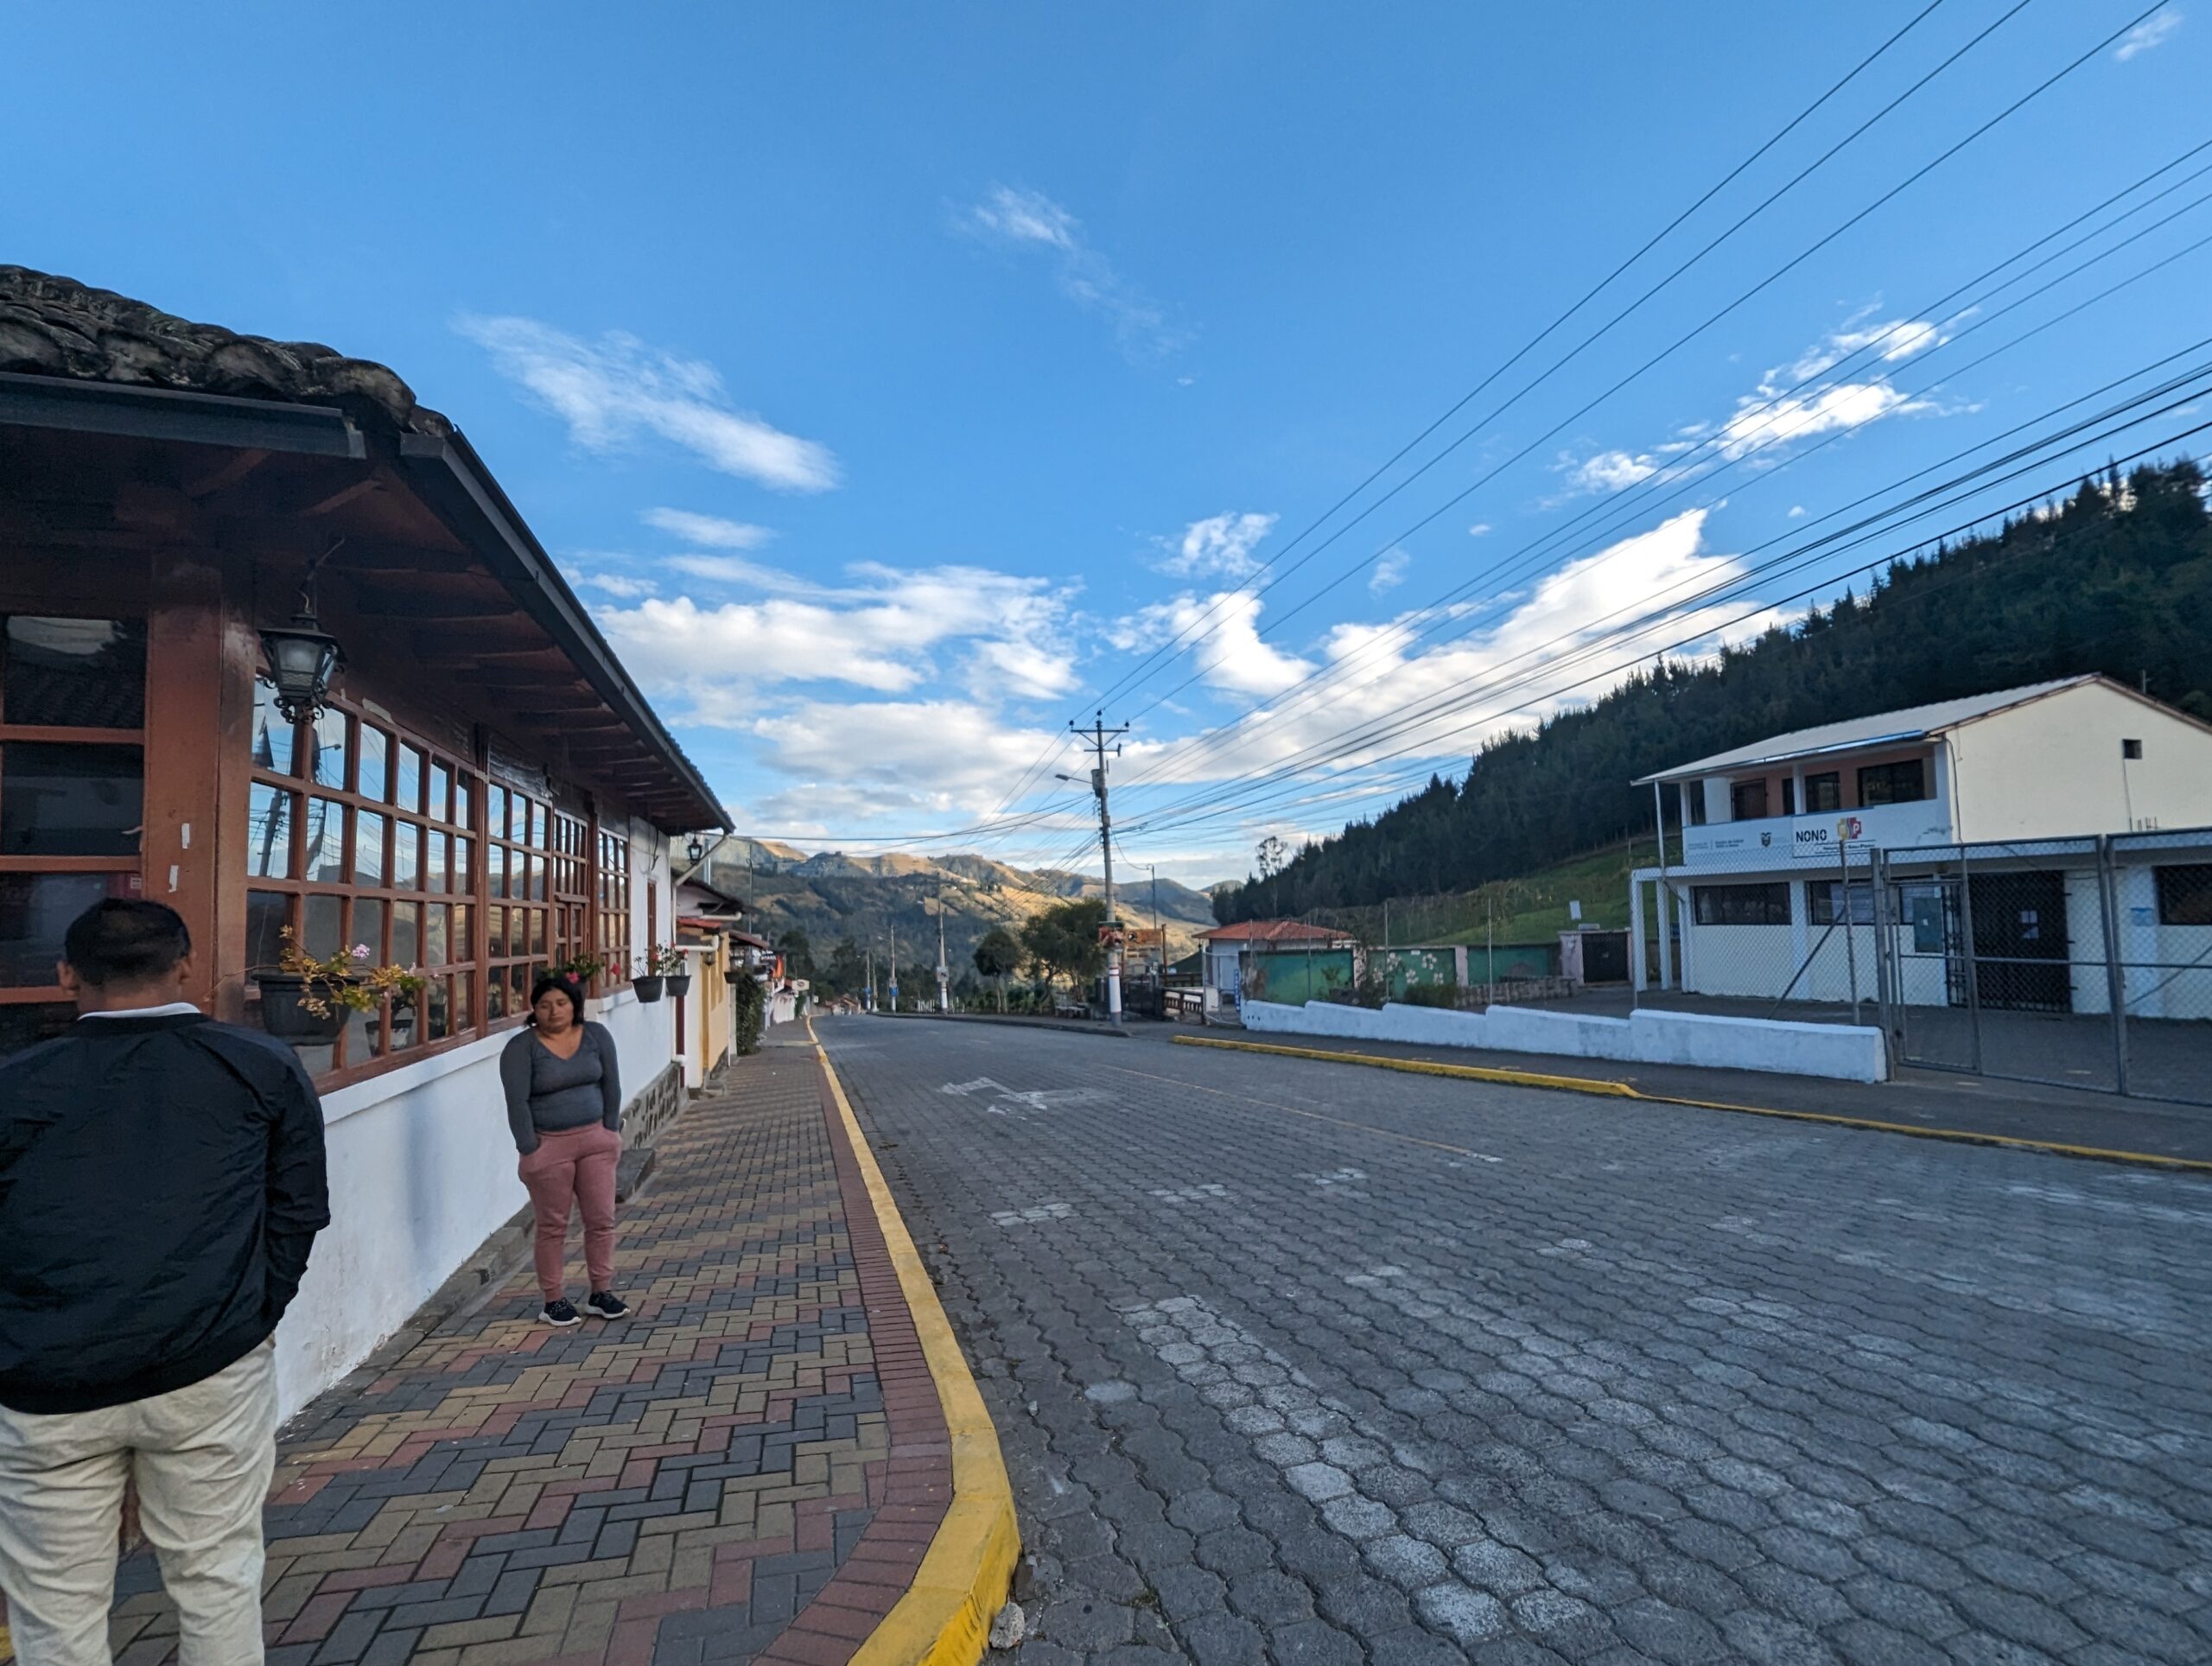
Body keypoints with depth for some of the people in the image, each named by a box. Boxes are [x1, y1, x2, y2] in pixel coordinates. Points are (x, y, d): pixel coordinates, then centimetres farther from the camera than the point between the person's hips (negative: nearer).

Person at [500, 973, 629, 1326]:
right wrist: (530, 1149, -14)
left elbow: (611, 1086, 4)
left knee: (601, 1220, 6)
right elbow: (517, 1102, -11)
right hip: (549, 1144, -3)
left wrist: (611, 1131, 1)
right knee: (553, 1226, 6)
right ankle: (554, 1300, 19)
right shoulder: (520, 1048, -8)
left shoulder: (596, 1035, 1)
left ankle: (601, 1293, 19)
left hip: (595, 1139, 3)